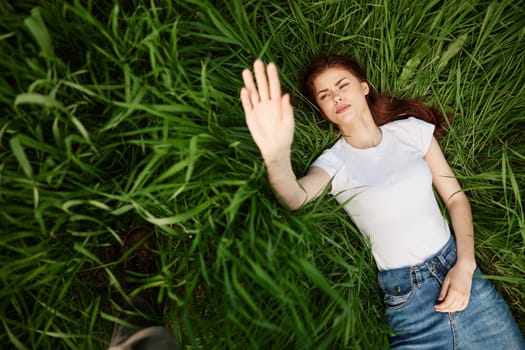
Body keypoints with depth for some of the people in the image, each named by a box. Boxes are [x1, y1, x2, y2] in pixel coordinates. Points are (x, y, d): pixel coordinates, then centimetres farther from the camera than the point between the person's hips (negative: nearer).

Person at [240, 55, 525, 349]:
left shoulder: (412, 129, 3)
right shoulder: (334, 162, -6)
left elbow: (455, 196, 5)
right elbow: (296, 198, -27)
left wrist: (465, 264, -8)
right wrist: (276, 156, -49)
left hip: (457, 267, 3)